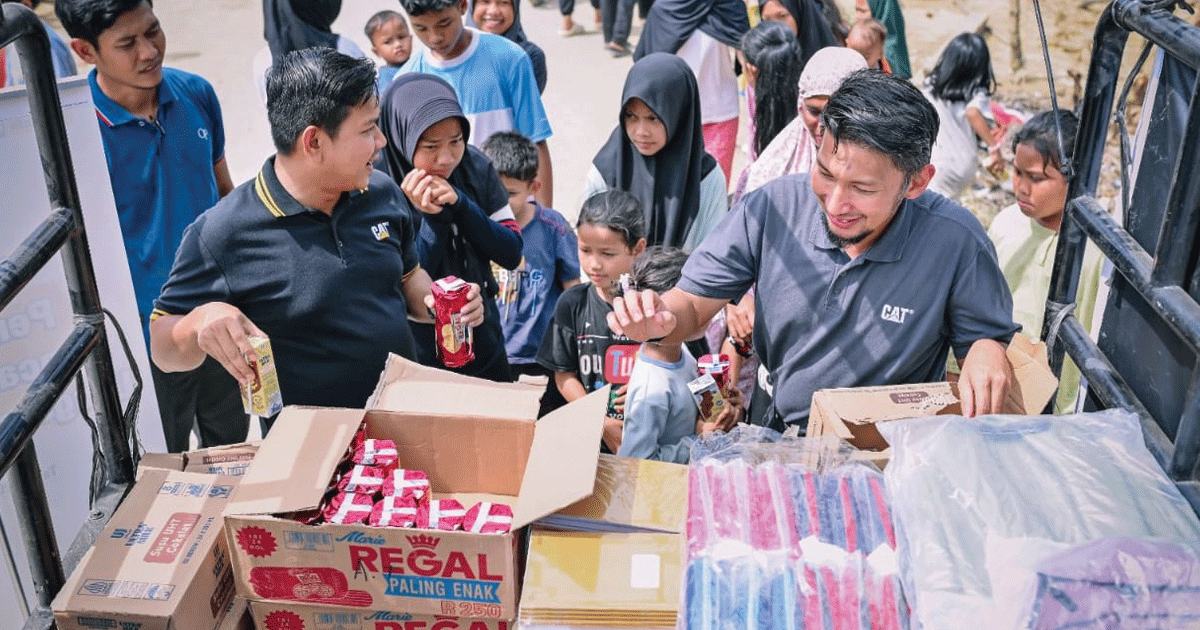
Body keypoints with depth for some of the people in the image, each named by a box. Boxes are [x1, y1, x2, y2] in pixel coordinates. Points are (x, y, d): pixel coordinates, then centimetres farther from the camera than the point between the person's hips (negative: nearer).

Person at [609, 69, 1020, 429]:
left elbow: (984, 337, -2)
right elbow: (694, 302, -2)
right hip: (773, 437, -2)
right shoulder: (771, 209, -10)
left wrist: (987, 351, -25)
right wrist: (663, 319, -25)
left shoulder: (955, 243, -15)